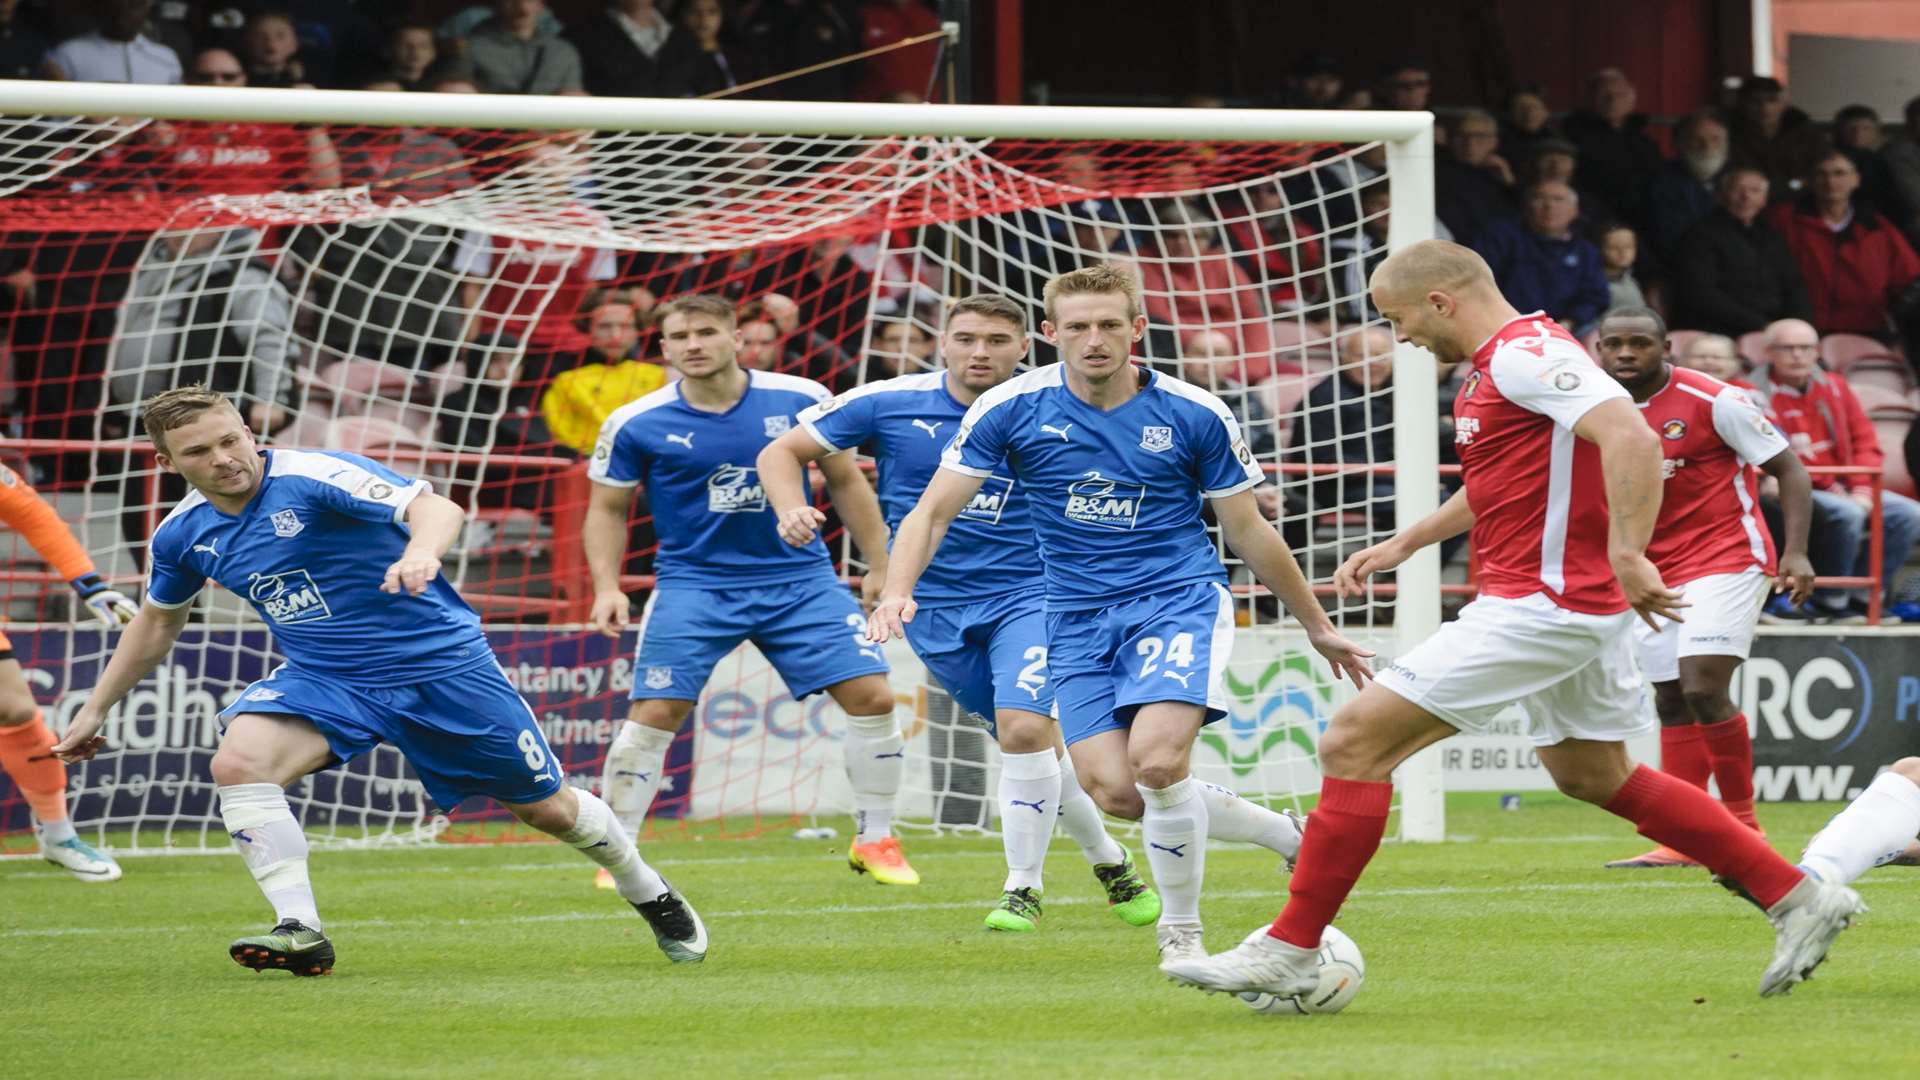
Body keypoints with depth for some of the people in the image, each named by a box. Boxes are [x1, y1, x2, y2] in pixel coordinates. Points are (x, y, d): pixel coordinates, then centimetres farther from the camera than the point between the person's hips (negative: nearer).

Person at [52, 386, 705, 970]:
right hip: (322, 679, 4)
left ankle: (650, 895, 34)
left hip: (442, 663, -4)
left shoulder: (313, 476, -22)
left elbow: (436, 508, -34)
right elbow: (156, 624, 18)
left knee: (547, 808, 5)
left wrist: (420, 552, -56)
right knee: (237, 763, -25)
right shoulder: (182, 535, -2)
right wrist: (94, 711, 20)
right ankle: (299, 932, -22)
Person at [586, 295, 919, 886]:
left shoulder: (801, 400, -4)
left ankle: (875, 840, 10)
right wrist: (607, 587, -6)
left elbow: (845, 482, 8)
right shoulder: (636, 425, -6)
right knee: (654, 714, -13)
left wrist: (881, 567, 7)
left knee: (872, 697, -8)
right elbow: (608, 508, 6)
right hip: (693, 584, -1)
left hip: (800, 579, 1)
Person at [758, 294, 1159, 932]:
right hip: (937, 608, 2)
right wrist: (790, 509, -18)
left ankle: (1023, 887, -8)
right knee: (1031, 741, 8)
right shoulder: (890, 403, -5)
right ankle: (1108, 860, 30)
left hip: (1026, 592, -2)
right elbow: (781, 452, 1)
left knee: (1023, 727, -22)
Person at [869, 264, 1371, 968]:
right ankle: (1286, 835, 11)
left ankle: (1181, 931, -6)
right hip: (1079, 617, 3)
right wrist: (897, 589, -22)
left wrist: (1318, 627, 13)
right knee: (1114, 792, -12)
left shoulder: (1194, 414, -6)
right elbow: (935, 509, -3)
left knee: (1156, 760, -27)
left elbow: (1248, 532, 6)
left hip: (1179, 597, -3)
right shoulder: (1012, 409, -5)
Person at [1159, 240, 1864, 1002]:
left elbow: (1631, 437, -30)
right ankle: (1799, 901, 24)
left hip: (1539, 605, -11)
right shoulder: (1500, 362, 16)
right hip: (1582, 606, 11)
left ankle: (1289, 951, -7)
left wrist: (1627, 556, -35)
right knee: (1592, 775, 22)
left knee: (1355, 740, -10)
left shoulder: (1527, 354, -16)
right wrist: (1404, 545, 28)